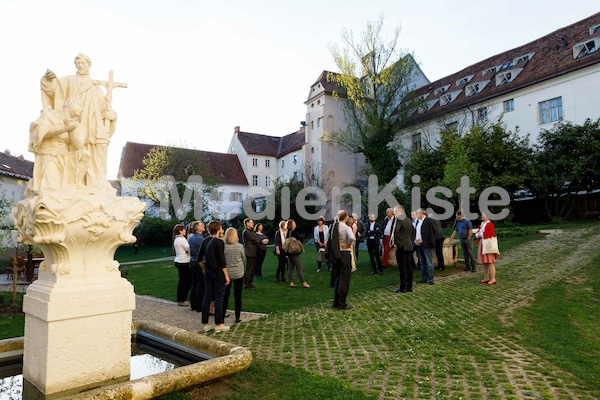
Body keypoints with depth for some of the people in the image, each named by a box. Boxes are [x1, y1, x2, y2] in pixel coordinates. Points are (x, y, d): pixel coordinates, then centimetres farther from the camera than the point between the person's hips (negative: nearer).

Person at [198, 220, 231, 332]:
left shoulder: (205, 241, 6)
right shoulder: (219, 242, -14)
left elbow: (199, 258, 9)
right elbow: (222, 261, -17)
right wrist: (226, 276, -12)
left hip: (208, 273, 7)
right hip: (218, 274, -7)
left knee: (207, 298, 10)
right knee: (219, 299, 1)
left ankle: (205, 324, 16)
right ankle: (218, 324, 7)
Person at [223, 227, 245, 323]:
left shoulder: (223, 247, -11)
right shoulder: (240, 246, -12)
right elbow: (244, 259, 2)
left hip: (226, 274, 1)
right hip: (238, 274, -1)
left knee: (225, 295, 13)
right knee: (238, 296, 8)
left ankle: (222, 316, 18)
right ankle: (238, 317, 13)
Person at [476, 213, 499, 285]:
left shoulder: (490, 224, -11)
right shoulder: (482, 224, 15)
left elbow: (490, 234, -18)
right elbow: (477, 233, 17)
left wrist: (480, 234, -7)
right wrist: (477, 234, -7)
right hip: (482, 244, 9)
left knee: (490, 262, -7)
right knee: (484, 262, 10)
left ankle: (493, 279, -3)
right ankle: (486, 278, 17)